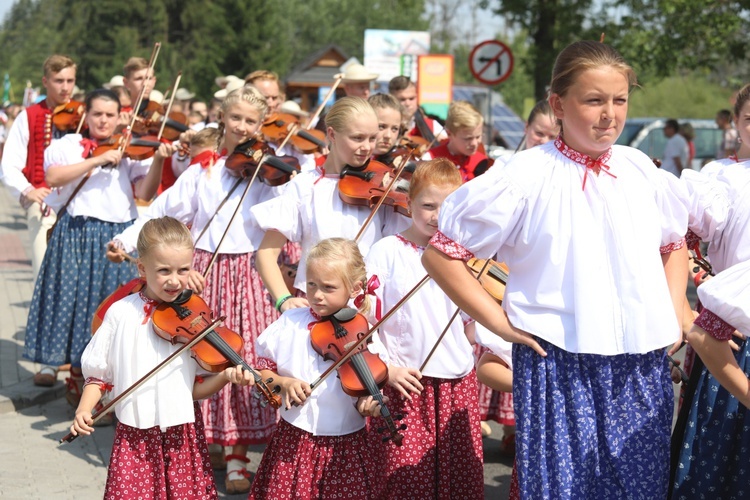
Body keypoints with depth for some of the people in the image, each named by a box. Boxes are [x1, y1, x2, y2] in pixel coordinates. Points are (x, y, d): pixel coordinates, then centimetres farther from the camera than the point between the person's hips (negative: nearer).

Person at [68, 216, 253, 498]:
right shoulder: (121, 313, -3)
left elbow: (197, 388, -2)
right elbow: (99, 373, 6)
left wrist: (226, 376, -19)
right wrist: (83, 410, -8)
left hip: (184, 436, 0)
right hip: (136, 438, 0)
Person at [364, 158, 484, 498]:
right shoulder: (387, 252, -3)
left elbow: (472, 324, 7)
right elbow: (363, 318, -6)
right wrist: (386, 369, -11)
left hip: (458, 381, 3)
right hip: (405, 383, -3)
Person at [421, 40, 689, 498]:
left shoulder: (643, 172, 5)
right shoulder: (527, 178, -9)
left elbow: (674, 243, 24)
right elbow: (440, 254, -7)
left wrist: (674, 313, 12)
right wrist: (500, 322, -8)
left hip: (643, 370, 4)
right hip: (559, 371, -4)